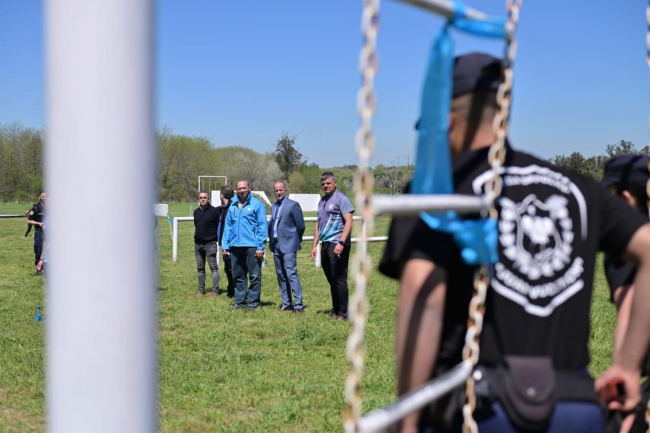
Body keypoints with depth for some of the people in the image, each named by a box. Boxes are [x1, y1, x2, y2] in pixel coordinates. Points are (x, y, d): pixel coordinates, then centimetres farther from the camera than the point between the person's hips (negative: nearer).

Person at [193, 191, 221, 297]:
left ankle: (215, 290, -4)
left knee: (213, 267, -5)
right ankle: (201, 289, 18)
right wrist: (197, 236, 14)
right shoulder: (196, 211, 11)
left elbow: (219, 226, -6)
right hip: (198, 243, 6)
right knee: (200, 268, 11)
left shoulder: (214, 211, -7)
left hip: (210, 243, -6)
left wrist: (218, 239, -10)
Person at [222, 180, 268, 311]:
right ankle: (239, 301, 20)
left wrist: (261, 247, -11)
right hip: (235, 246, 5)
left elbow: (262, 226, -6)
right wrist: (225, 245, 7)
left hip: (252, 246, -5)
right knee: (238, 276, 11)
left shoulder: (257, 204, -3)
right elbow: (228, 226, 13)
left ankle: (253, 302, 8)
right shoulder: (232, 205, 10)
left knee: (254, 276, 0)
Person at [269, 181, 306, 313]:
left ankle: (298, 305, -14)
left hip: (288, 245, -8)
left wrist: (296, 239, 5)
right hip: (276, 245, 8)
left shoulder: (293, 205, -7)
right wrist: (271, 241, 10)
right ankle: (286, 303, 16)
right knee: (281, 275, 9)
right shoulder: (274, 207, 16)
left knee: (291, 273, -13)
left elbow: (300, 225, -6)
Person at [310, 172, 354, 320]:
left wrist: (341, 243, -21)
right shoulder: (322, 201, 19)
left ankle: (343, 313, -1)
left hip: (337, 245, -8)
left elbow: (349, 222, -13)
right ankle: (335, 309, 21)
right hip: (325, 244, 8)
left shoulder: (341, 198, -6)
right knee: (331, 280, 12)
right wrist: (315, 245, 16)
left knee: (339, 279, -6)